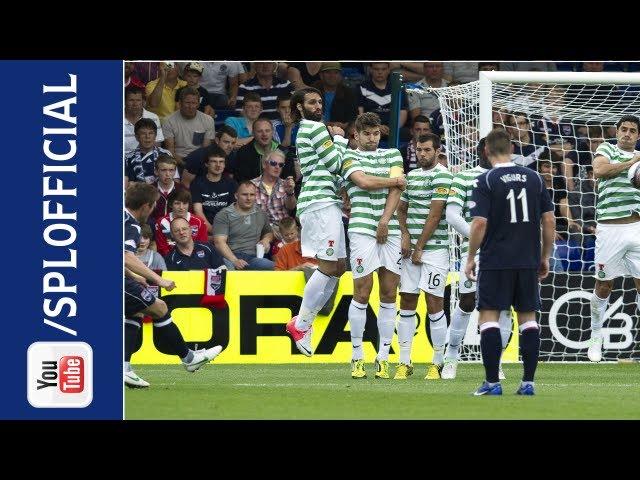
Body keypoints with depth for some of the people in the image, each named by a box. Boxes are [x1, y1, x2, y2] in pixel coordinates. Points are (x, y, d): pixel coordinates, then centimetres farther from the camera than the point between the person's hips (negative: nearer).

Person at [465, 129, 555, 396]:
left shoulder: (486, 181, -7)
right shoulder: (534, 178, 6)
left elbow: (480, 223, -13)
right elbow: (549, 221, 6)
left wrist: (470, 258, -2)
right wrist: (545, 257, 15)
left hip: (495, 261, -4)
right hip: (528, 261, 4)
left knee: (488, 316, 1)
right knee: (528, 317, 9)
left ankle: (492, 382, -4)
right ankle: (528, 382, 6)